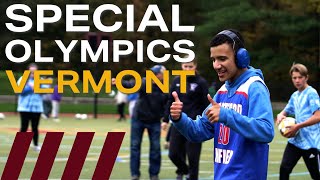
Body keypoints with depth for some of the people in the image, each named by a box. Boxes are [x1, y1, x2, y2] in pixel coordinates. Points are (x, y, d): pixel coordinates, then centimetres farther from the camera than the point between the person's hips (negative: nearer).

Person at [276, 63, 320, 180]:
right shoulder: (294, 96, 12)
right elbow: (285, 112, 23)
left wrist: (297, 126, -22)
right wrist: (280, 116, -2)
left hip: (311, 142, -6)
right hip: (296, 140, 6)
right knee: (284, 168, -9)